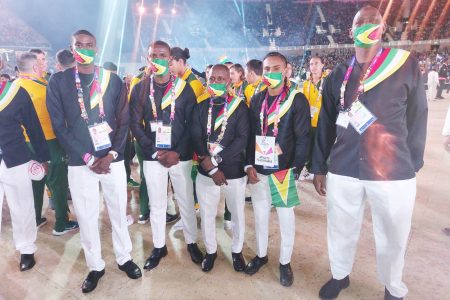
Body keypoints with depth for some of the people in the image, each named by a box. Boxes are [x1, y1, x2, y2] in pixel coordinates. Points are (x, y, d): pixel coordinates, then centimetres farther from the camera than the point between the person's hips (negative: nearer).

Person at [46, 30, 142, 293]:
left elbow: (124, 122, 2)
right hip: (80, 163, 0)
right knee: (86, 217, 8)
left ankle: (124, 257, 30)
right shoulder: (58, 82, 2)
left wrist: (111, 154, -10)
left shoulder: (113, 80, 4)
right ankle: (95, 266, 27)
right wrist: (88, 158, -10)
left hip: (113, 160, 1)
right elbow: (59, 126, -3)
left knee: (119, 212, 10)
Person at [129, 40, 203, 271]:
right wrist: (155, 152, -10)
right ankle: (159, 246, 29)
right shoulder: (139, 89, 3)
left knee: (186, 202, 9)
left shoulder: (184, 87, 0)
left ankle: (191, 242, 29)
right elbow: (135, 125, 0)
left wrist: (178, 152, -13)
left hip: (181, 156, -1)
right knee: (156, 204, 11)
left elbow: (192, 124, -3)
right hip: (152, 157, 1)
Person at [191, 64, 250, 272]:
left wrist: (216, 160, -19)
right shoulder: (201, 108, 5)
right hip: (205, 172, 2)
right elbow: (196, 138, -4)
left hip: (234, 171, -2)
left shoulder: (239, 107, -4)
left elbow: (242, 139, -13)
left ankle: (237, 251, 36)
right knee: (206, 214, 12)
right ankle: (210, 251, 35)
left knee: (237, 213, 13)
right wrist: (210, 167, -17)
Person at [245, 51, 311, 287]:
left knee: (286, 217, 9)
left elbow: (303, 138, -8)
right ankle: (261, 254, 35)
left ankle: (285, 262, 28)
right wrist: (249, 165, -1)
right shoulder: (257, 99, 8)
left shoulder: (297, 100, -5)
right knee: (260, 214, 15)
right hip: (258, 170, 4)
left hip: (284, 171, -3)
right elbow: (250, 134, 8)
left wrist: (294, 169, -13)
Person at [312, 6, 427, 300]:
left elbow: (417, 119, 4)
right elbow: (325, 123, 9)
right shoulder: (338, 75, 7)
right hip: (342, 171, 2)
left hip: (394, 173, -1)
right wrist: (319, 167, 9)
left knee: (393, 239, 13)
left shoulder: (407, 66, 1)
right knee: (341, 230, 15)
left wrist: (412, 164, 4)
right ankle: (339, 276, 42)